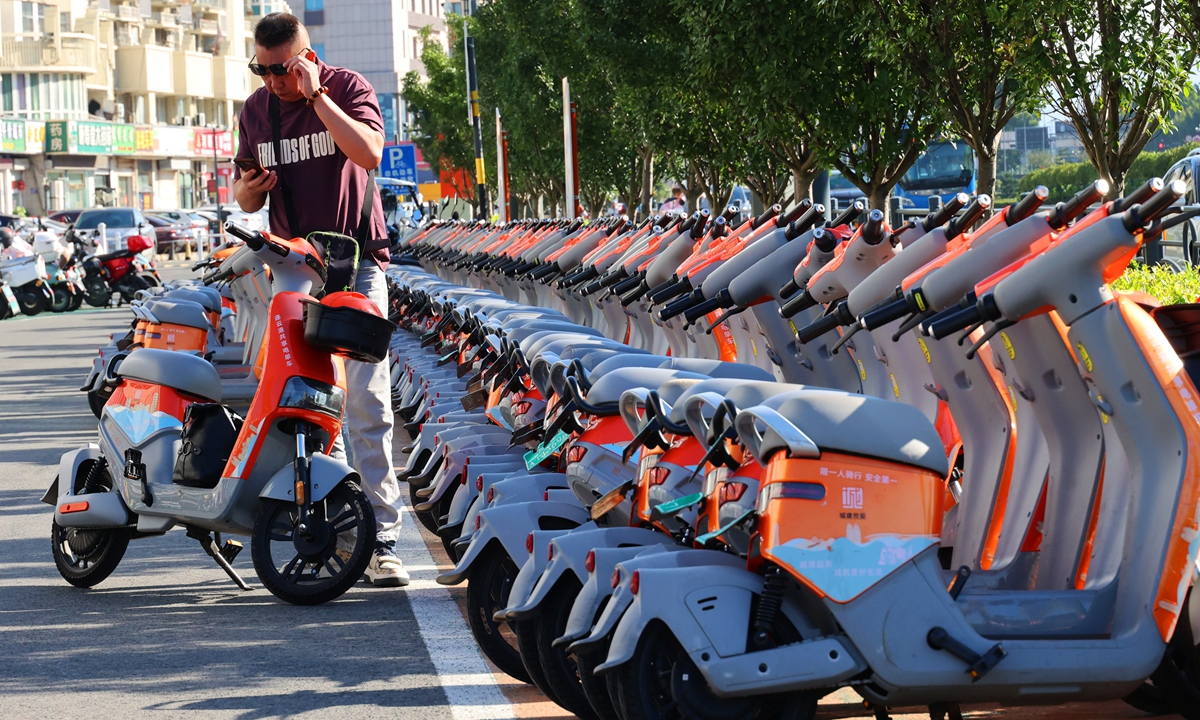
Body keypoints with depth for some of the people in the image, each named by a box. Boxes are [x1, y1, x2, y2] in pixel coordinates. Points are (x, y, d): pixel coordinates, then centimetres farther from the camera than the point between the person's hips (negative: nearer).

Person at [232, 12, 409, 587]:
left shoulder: (348, 88, -5)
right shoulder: (256, 109, 8)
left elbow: (369, 153, -25)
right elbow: (249, 200, 17)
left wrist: (316, 95, -20)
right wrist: (247, 189, -7)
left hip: (356, 265, -5)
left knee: (367, 401, -10)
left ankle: (382, 538, -12)